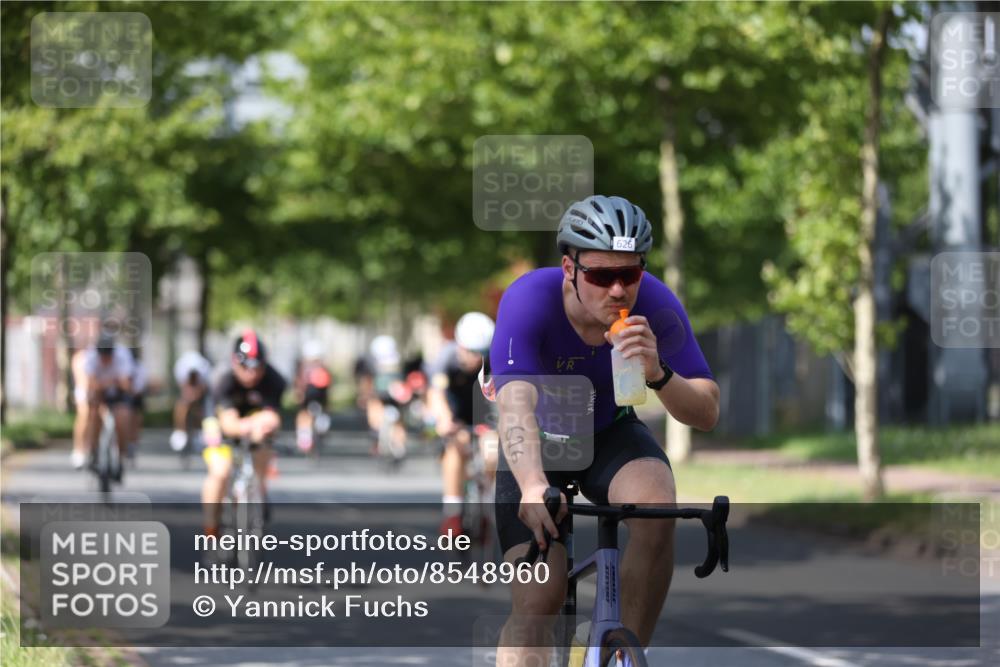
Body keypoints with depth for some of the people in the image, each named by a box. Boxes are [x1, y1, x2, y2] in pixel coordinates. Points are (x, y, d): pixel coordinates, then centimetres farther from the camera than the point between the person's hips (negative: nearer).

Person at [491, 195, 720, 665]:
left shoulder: (655, 305, -24)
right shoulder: (529, 300, -31)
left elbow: (707, 413, -25)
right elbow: (514, 403, -44)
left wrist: (659, 375, -46)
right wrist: (533, 487, -62)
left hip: (610, 435, 1)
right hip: (537, 445, -1)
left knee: (657, 511, -30)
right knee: (537, 602, -15)